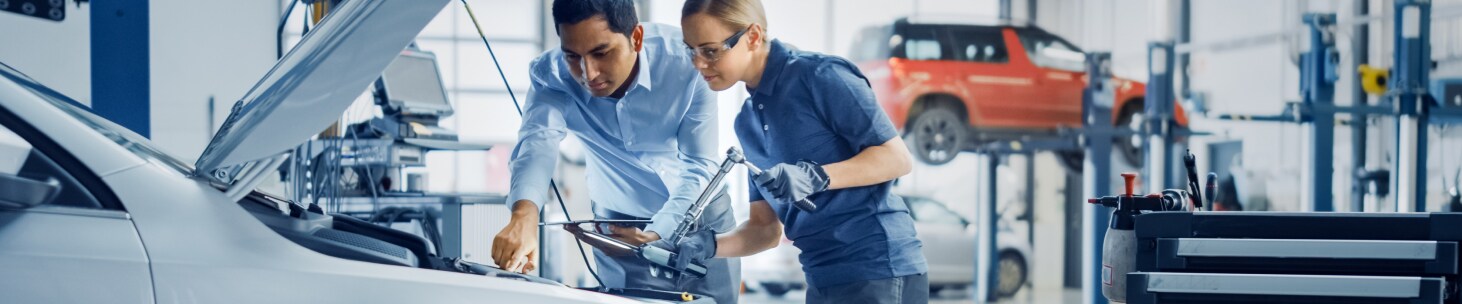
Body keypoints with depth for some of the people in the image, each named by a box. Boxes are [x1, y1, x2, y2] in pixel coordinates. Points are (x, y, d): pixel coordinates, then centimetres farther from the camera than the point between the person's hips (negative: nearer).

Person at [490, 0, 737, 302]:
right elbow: (538, 143, -40)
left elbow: (700, 167, -22)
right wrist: (524, 214, -59)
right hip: (620, 225, 1)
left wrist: (657, 235, -35)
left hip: (701, 216, 0)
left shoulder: (687, 61, -26)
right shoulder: (550, 75, -22)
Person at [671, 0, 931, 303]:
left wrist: (817, 176, -23)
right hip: (824, 278, 8)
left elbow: (899, 158, -11)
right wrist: (709, 246, -5)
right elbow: (766, 227, 12)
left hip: (879, 269, -8)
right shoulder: (747, 121, 11)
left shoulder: (819, 76, -11)